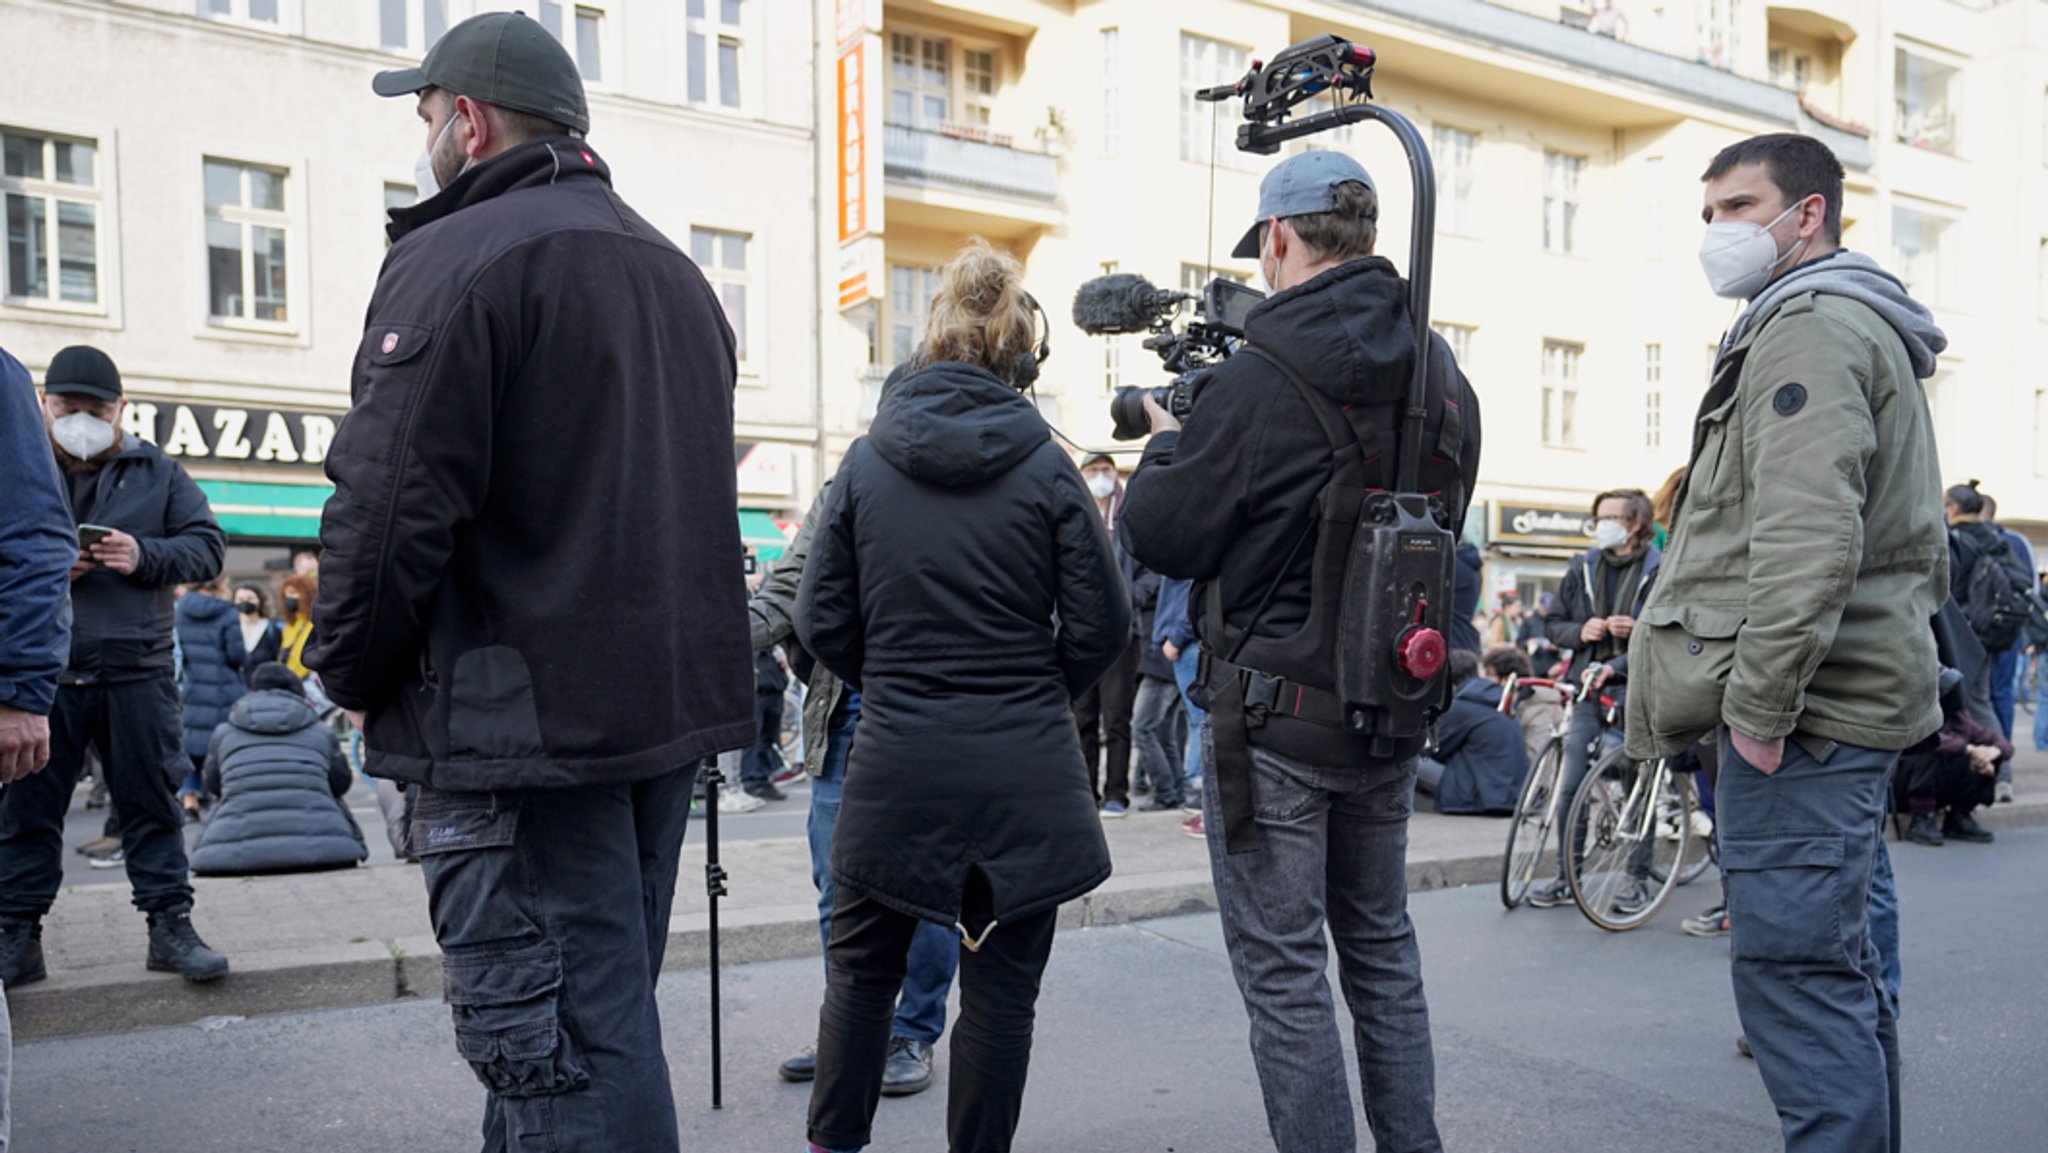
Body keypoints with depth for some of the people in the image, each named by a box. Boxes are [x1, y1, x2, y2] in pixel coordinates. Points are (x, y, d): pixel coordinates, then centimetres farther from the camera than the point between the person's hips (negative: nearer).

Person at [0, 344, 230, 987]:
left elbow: (207, 546, 7)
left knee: (150, 801, 5)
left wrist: (146, 556, -11)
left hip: (136, 671, 0)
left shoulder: (157, 472, 10)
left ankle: (170, 923, 12)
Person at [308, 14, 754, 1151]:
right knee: (601, 1009, 20)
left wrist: (353, 674, -1)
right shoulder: (674, 271, 18)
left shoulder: (456, 256, -10)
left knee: (565, 1047, -4)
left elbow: (389, 507, -17)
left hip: (520, 722, -9)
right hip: (674, 706, 9)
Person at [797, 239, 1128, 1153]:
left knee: (862, 962, 20)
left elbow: (821, 620, 0)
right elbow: (1102, 626, -5)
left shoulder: (865, 462, -1)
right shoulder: (1045, 468, -6)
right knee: (1002, 982, 11)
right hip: (1024, 767, -2)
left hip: (896, 763, 2)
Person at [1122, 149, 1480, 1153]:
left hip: (1276, 710, -7)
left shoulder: (1260, 380, -18)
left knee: (1283, 972, 4)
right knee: (1383, 949, 20)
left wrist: (1166, 443, 8)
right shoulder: (1442, 374, 6)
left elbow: (1160, 535, -12)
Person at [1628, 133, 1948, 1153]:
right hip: (1850, 697, 11)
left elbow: (1807, 534, -23)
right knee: (1837, 967, 17)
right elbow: (1915, 543, 27)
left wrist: (1759, 701, -21)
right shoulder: (1864, 327, 24)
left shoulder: (1810, 324, -10)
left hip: (1803, 709, -11)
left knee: (1793, 970, -9)